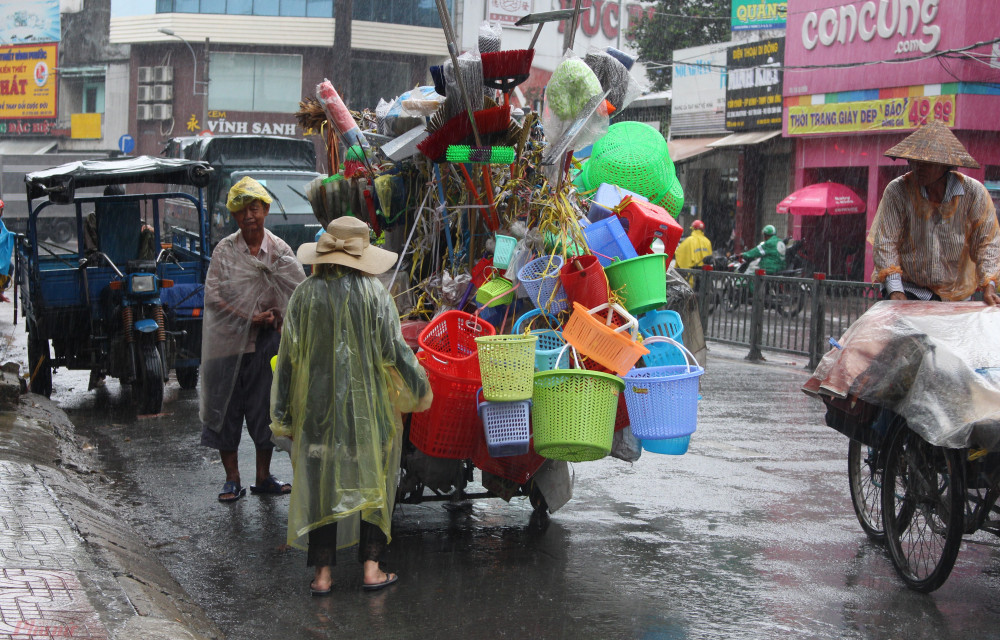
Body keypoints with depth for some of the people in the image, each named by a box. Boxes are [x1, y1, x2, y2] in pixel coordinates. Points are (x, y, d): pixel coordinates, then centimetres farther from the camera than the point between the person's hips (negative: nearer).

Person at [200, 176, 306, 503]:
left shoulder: (280, 250, 3)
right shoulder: (224, 250, 0)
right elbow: (213, 296, -6)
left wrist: (277, 317, -16)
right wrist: (249, 319, -15)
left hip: (266, 340, 1)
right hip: (228, 340, -1)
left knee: (266, 408, 5)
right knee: (225, 408, 2)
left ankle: (263, 476, 19)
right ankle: (232, 479, 12)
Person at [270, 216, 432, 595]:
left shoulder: (305, 295, -2)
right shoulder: (373, 293, -7)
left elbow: (288, 357, 0)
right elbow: (394, 349, -6)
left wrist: (283, 414, 7)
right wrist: (418, 389, 9)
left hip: (317, 405, 1)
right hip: (367, 405, -1)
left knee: (320, 483, 7)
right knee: (370, 479, 10)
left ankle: (323, 573, 8)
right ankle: (371, 567, 11)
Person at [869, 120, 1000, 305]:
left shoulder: (974, 193, -6)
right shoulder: (897, 191, -10)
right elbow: (885, 242, -11)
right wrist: (894, 290, -20)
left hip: (956, 294, 1)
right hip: (908, 288, -1)